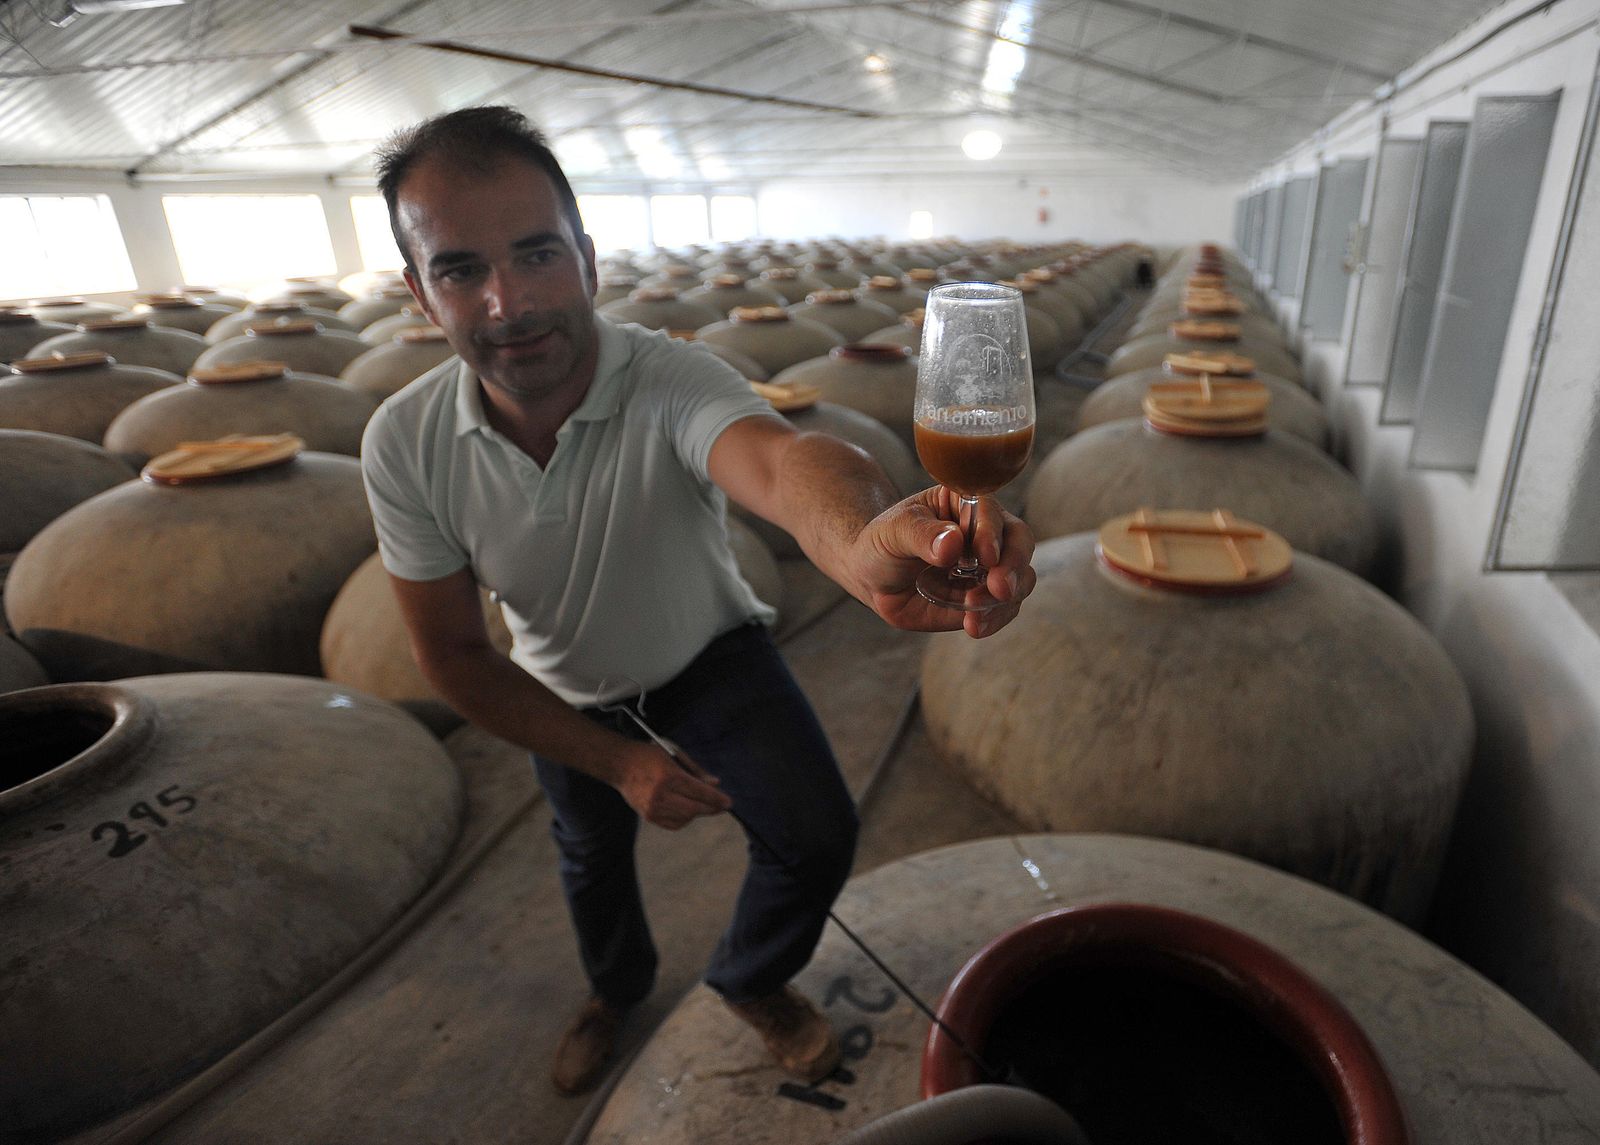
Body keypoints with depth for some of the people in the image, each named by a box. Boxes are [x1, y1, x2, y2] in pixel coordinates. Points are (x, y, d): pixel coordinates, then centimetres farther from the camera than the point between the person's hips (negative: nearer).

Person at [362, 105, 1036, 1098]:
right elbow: (454, 657, -17)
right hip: (568, 694, 3)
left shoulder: (673, 381, -36)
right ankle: (617, 987, 61)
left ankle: (754, 981, 24)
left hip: (710, 651, -2)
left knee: (816, 834, -15)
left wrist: (864, 540, -85)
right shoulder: (403, 447, -26)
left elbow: (777, 457, -60)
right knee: (594, 857, 23)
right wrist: (619, 762, -19)